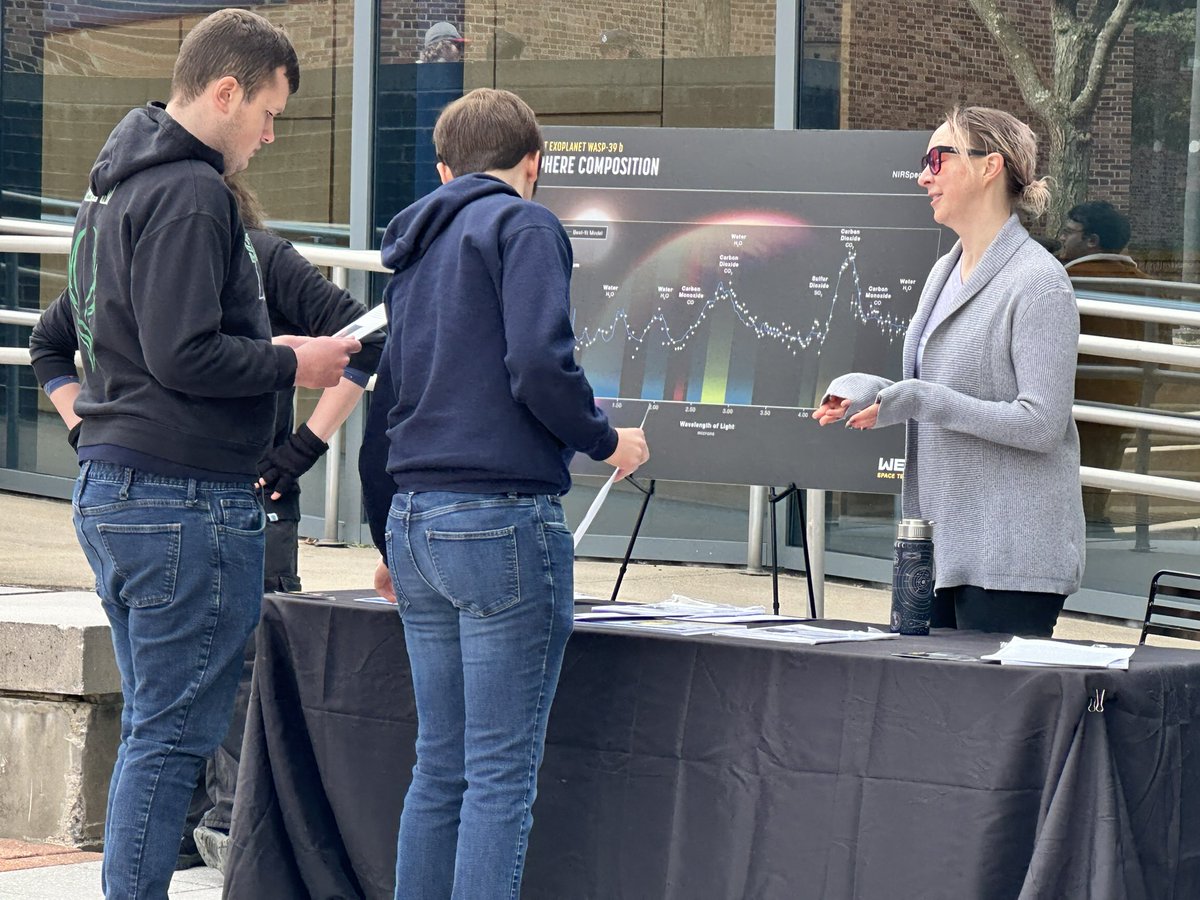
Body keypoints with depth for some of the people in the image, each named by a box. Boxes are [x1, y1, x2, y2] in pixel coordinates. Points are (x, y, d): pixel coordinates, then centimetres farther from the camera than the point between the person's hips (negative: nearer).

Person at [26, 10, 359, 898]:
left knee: (153, 727, 15)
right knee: (175, 733, -6)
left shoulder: (115, 186, 19)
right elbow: (186, 355, -22)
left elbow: (52, 341, 28)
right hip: (187, 498, -10)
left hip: (110, 489, 10)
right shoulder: (190, 194, -15)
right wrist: (296, 364, -11)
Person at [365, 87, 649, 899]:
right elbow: (539, 366, -18)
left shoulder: (414, 247, 20)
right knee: (502, 771, -6)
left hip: (418, 521, 8)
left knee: (441, 767, 12)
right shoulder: (524, 226, -4)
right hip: (503, 518, -8)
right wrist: (607, 441, -1)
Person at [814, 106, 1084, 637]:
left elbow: (1041, 423, -17)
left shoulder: (1038, 282, -11)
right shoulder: (946, 273, 16)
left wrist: (921, 401, -17)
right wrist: (866, 392, 3)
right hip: (939, 544, 8)